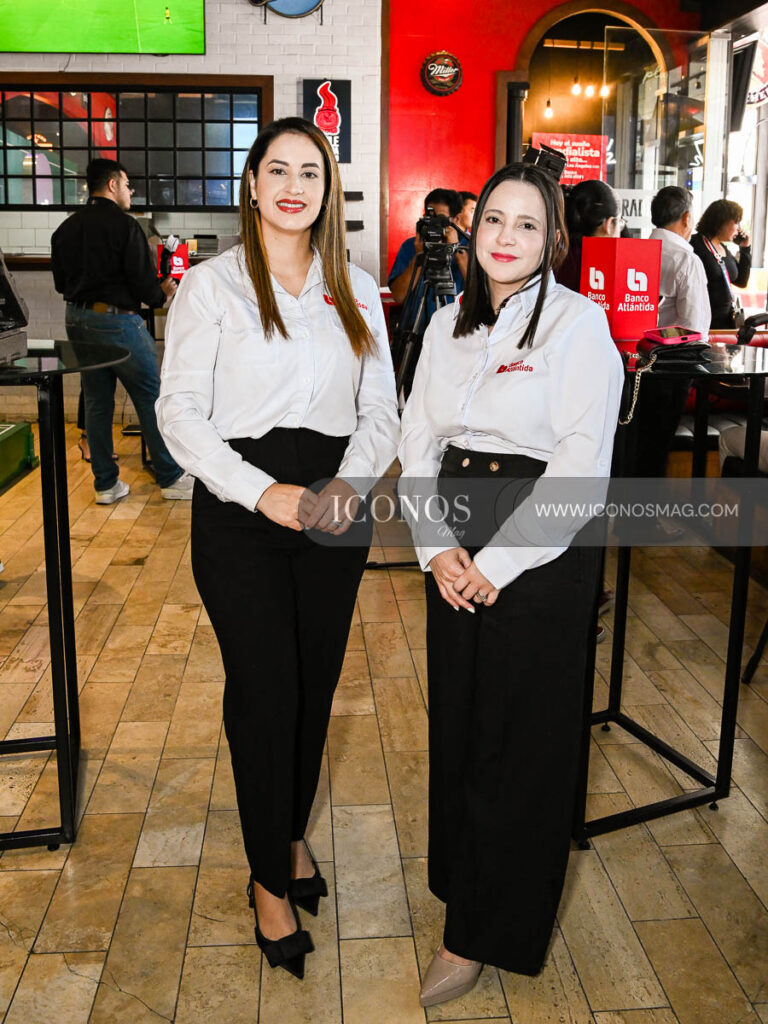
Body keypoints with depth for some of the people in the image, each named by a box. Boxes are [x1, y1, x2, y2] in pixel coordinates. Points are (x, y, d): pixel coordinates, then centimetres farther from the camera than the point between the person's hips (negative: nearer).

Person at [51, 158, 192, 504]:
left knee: (97, 403, 12)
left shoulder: (65, 229, 9)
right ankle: (171, 478, 8)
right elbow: (143, 280, -13)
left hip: (78, 320, 7)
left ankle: (105, 483, 16)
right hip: (117, 320, -7)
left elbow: (61, 282, 13)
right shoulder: (123, 225, -11)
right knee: (152, 399, 2)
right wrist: (162, 294, 6)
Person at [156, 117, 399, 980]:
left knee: (316, 685, 12)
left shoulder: (356, 290, 10)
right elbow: (180, 412, -7)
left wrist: (351, 482, -11)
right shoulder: (210, 285, -1)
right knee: (264, 692, -1)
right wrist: (264, 492, -18)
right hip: (239, 510, -3)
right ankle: (270, 877, 19)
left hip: (332, 510, 4)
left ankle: (292, 835, 36)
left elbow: (381, 411, 8)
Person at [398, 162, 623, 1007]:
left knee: (521, 738, 4)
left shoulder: (579, 324, -8)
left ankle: (483, 934, 18)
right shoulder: (447, 324, 10)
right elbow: (417, 442, 9)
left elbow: (581, 467, -14)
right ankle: (460, 881, 34)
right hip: (455, 557, 5)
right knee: (454, 722, 13)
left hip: (540, 554, -5)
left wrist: (496, 565, -15)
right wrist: (436, 548, -4)